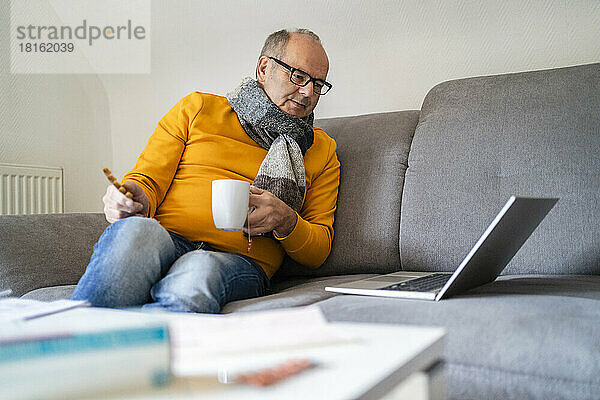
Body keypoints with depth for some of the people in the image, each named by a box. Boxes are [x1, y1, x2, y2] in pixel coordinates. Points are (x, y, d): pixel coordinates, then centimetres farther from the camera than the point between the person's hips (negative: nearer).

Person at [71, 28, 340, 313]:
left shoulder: (322, 150, 20)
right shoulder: (199, 108, 18)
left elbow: (318, 251, 15)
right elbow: (148, 179, 12)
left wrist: (285, 221, -8)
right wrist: (137, 199, -13)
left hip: (242, 261, 0)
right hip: (165, 238, 1)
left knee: (198, 271, -38)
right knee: (135, 229, -36)